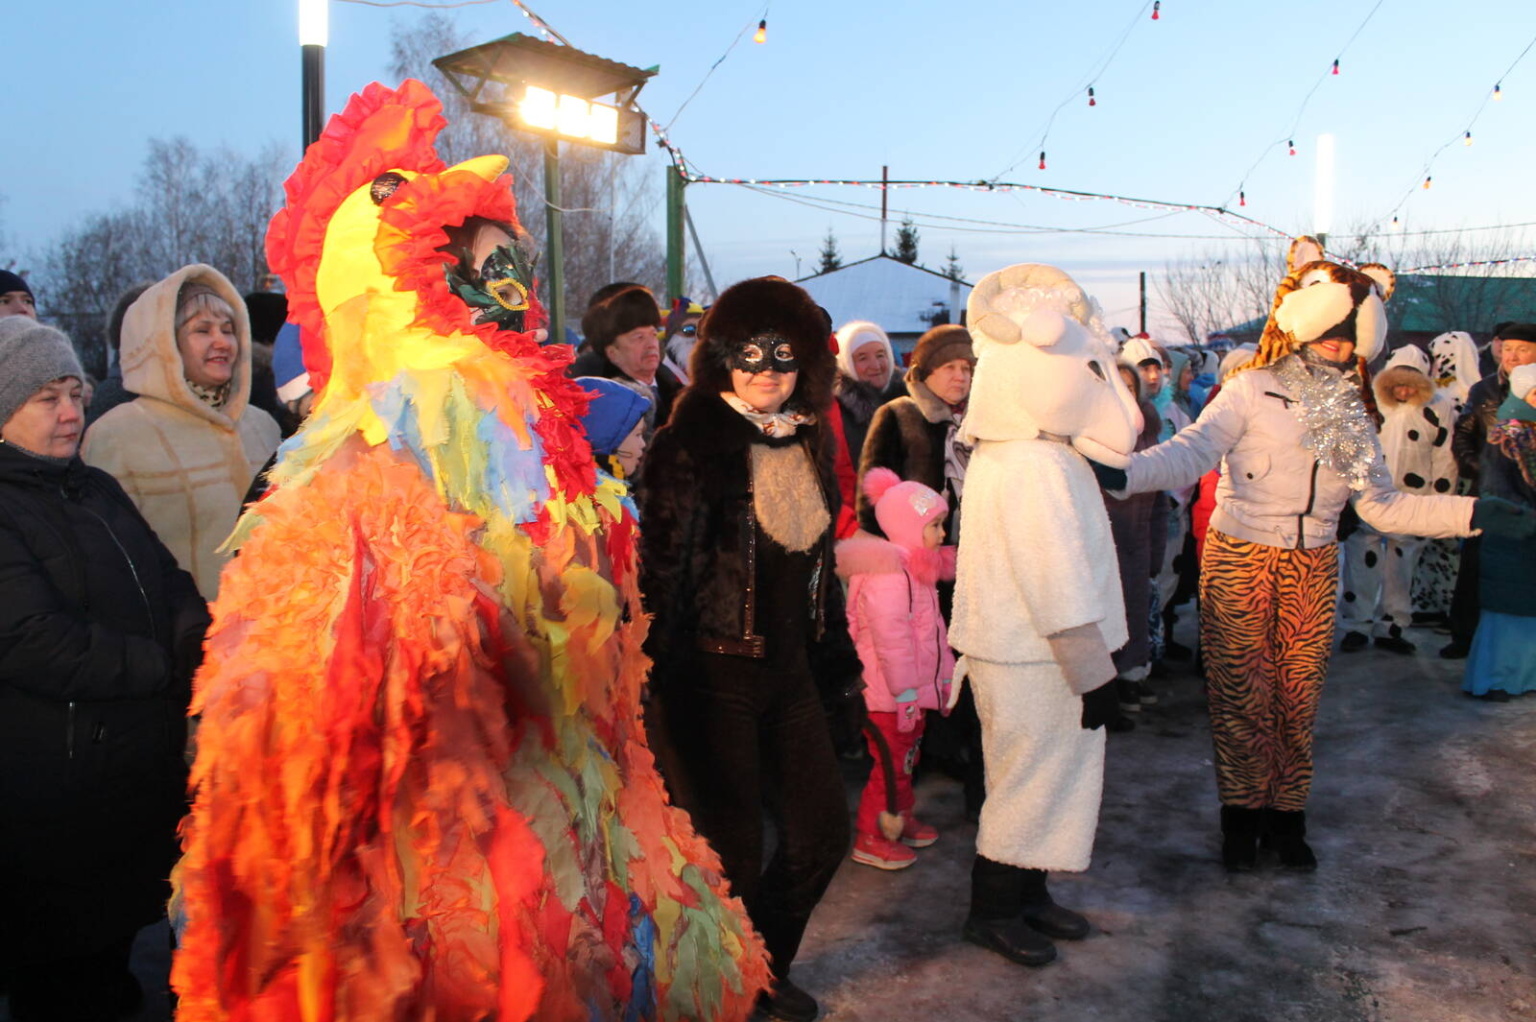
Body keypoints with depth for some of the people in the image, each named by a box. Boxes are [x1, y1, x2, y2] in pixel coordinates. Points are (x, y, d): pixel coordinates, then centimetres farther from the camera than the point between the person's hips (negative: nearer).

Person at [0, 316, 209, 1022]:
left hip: (143, 771, 8)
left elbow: (174, 588, 11)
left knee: (114, 945, 21)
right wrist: (167, 666, -17)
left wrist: (195, 638, -10)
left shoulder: (95, 490, 13)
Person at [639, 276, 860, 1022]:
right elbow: (660, 568, -16)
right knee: (732, 851, 2)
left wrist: (838, 660, 19)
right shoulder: (690, 443, -12)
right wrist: (662, 682, -19)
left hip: (787, 670, 7)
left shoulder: (809, 442, 9)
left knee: (822, 829, 14)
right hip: (712, 675, -7)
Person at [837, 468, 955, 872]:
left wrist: (945, 675, 20)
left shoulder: (917, 570, 13)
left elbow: (933, 630, 20)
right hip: (888, 697, -10)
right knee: (891, 764, -3)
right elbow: (890, 640, -26)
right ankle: (870, 838, 9)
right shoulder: (887, 576, -22)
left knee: (905, 758, 21)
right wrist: (905, 694, -23)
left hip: (912, 693, 10)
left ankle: (900, 819, 37)